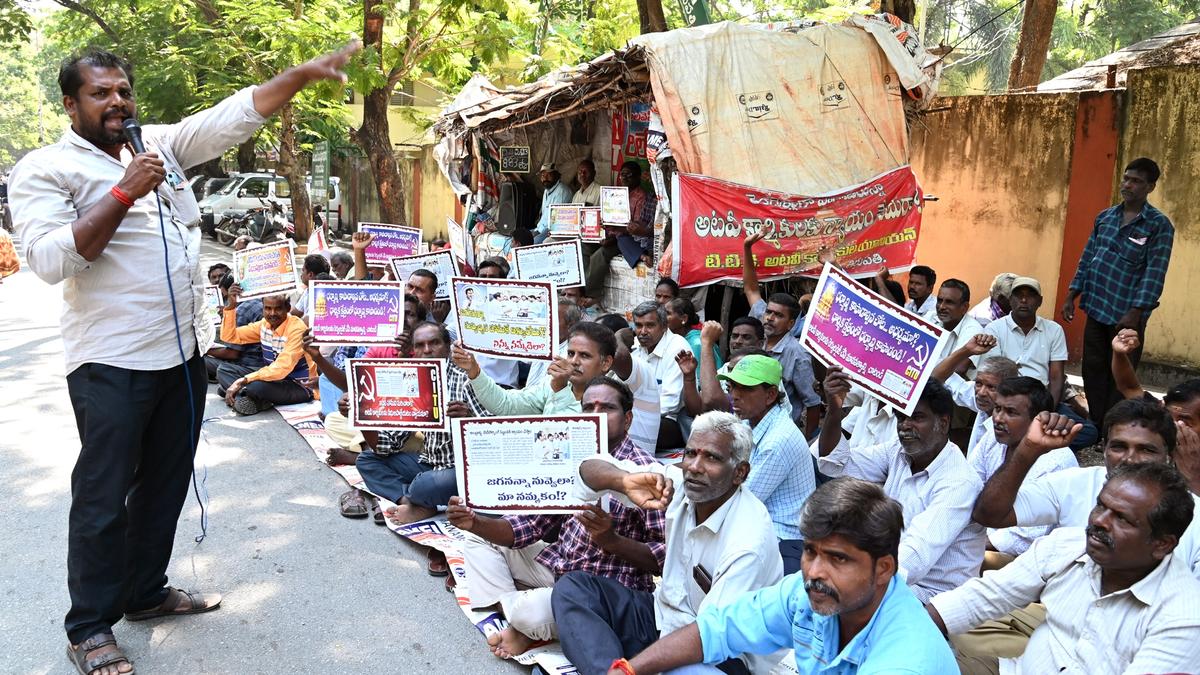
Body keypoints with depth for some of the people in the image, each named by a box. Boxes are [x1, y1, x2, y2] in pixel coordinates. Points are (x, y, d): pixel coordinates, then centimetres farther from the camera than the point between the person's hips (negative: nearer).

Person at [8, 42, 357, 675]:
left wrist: (301, 74, -5)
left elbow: (234, 117, 5)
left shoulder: (160, 144, 11)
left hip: (183, 351, 6)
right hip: (112, 363, -6)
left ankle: (147, 592, 34)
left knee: (166, 485, 16)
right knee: (104, 498, 1)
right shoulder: (43, 170, -5)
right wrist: (125, 194, -20)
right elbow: (50, 260, -18)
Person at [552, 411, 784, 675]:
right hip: (663, 614, 8)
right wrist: (626, 482, -28)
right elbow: (588, 470, -5)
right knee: (572, 586, -11)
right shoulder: (677, 483, -7)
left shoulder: (749, 541, -24)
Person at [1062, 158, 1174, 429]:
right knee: (1093, 370, 12)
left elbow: (1154, 273, -13)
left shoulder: (1159, 225, -7)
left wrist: (1135, 313, -19)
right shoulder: (1104, 217, 9)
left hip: (1126, 315, -5)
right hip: (1096, 309, 5)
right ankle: (1095, 426, 24)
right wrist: (1071, 296, 9)